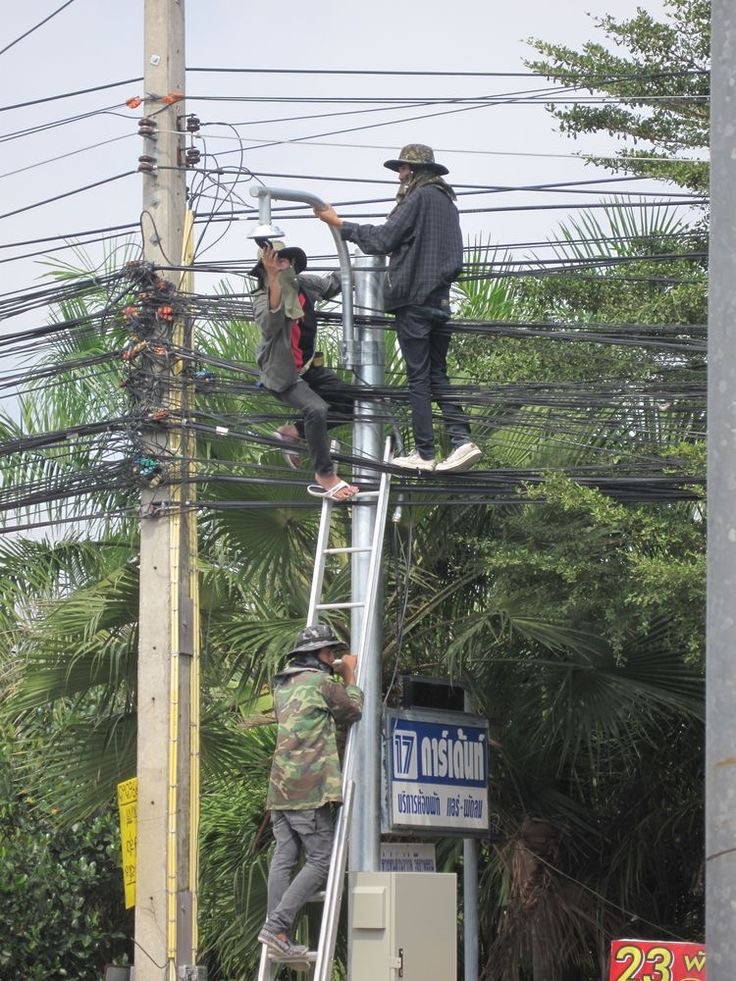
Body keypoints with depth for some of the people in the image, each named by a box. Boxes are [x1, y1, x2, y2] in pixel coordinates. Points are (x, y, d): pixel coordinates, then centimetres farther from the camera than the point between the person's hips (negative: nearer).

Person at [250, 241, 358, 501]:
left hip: (310, 367, 8)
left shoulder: (305, 284, -2)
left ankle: (293, 431, 13)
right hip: (283, 373, -8)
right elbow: (270, 323, -43)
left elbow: (332, 284, 18)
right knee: (317, 409, -29)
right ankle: (325, 477, -18)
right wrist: (273, 278, -50)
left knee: (348, 404, 6)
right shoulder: (263, 297, -20)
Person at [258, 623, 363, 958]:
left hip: (281, 788, 8)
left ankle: (279, 939, -2)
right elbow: (352, 711, 8)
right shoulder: (320, 683, -6)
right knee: (321, 859, -5)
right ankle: (277, 925, -15)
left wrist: (336, 675, 29)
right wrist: (349, 676, 21)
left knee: (283, 858, 3)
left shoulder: (282, 686, 18)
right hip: (309, 789, -8)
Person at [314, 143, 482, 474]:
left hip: (414, 300, -8)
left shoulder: (418, 198, -10)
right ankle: (461, 439, -4)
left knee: (418, 377, -5)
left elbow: (382, 240, -13)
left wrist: (339, 224, -7)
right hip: (440, 300, 8)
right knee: (438, 375, 10)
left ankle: (424, 453, -5)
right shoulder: (446, 201, 17)